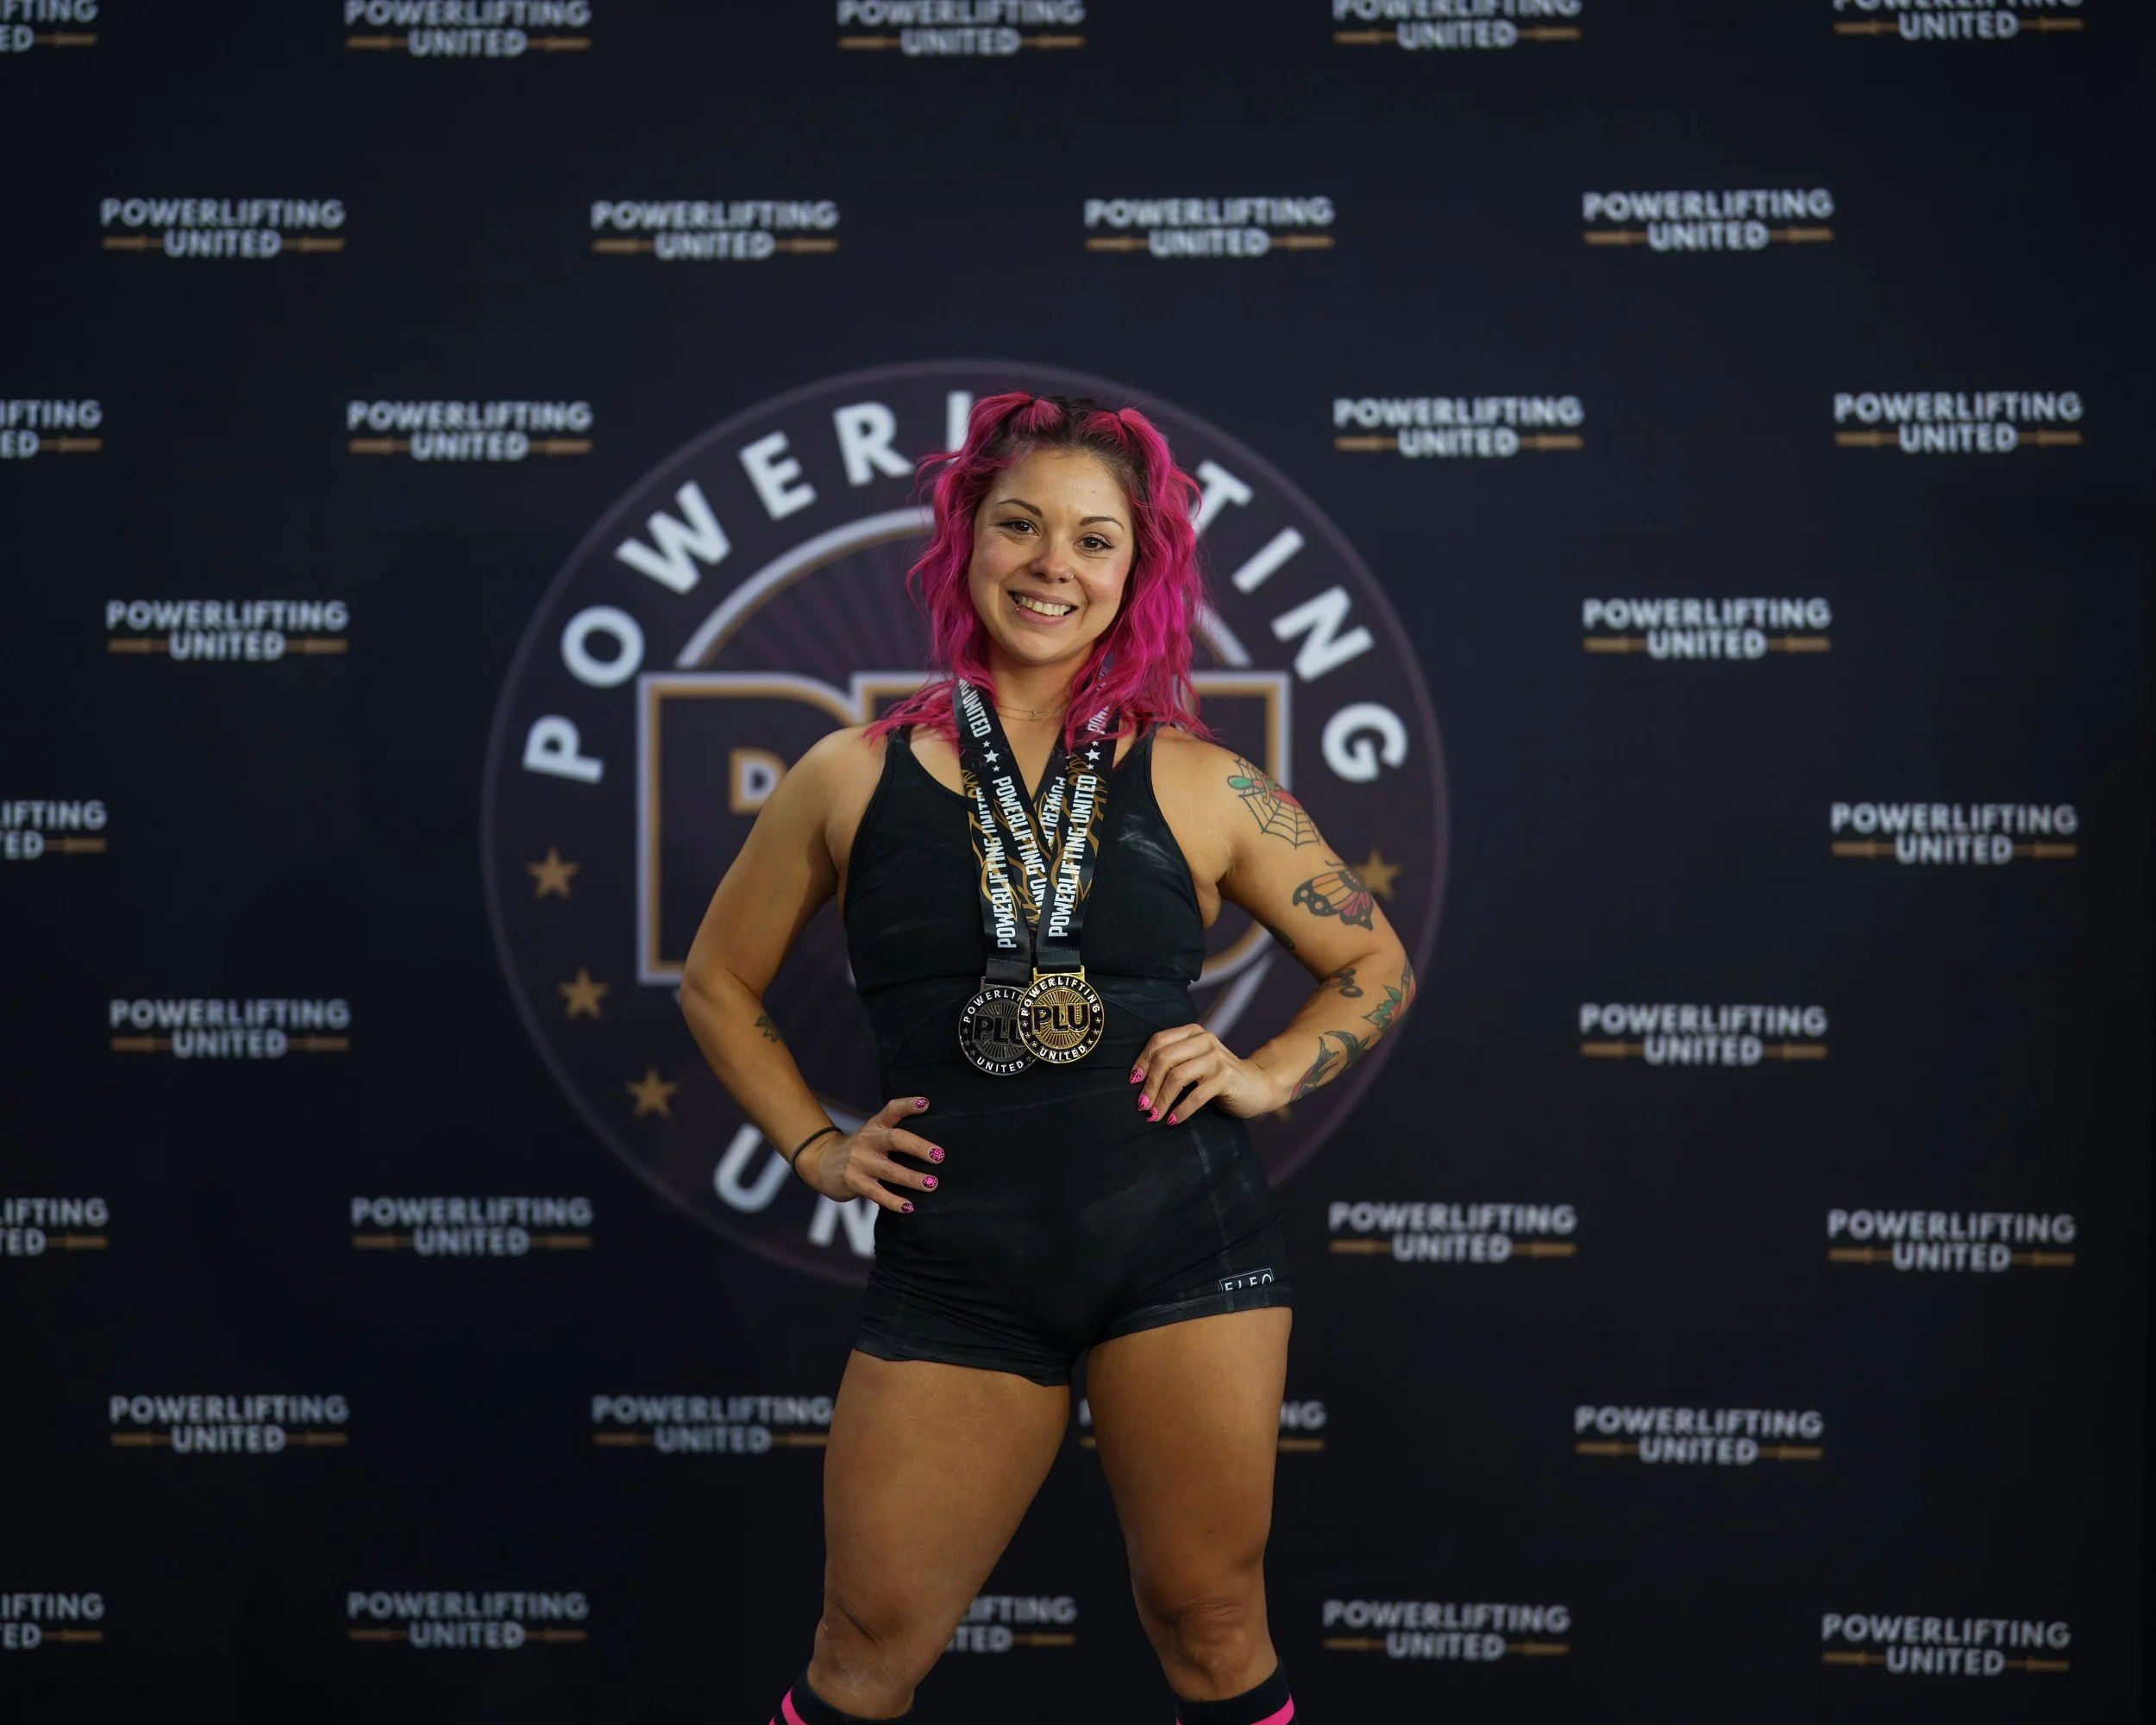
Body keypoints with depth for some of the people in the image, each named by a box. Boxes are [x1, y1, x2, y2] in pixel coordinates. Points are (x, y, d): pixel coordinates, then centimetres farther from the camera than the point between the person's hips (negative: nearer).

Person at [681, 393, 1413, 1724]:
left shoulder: (1200, 788, 4)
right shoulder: (856, 778, 5)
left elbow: (1377, 968, 15)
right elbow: (721, 983, 18)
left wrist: (1267, 1076, 0)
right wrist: (816, 1148, 8)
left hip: (1183, 1251, 0)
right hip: (953, 1276, 0)